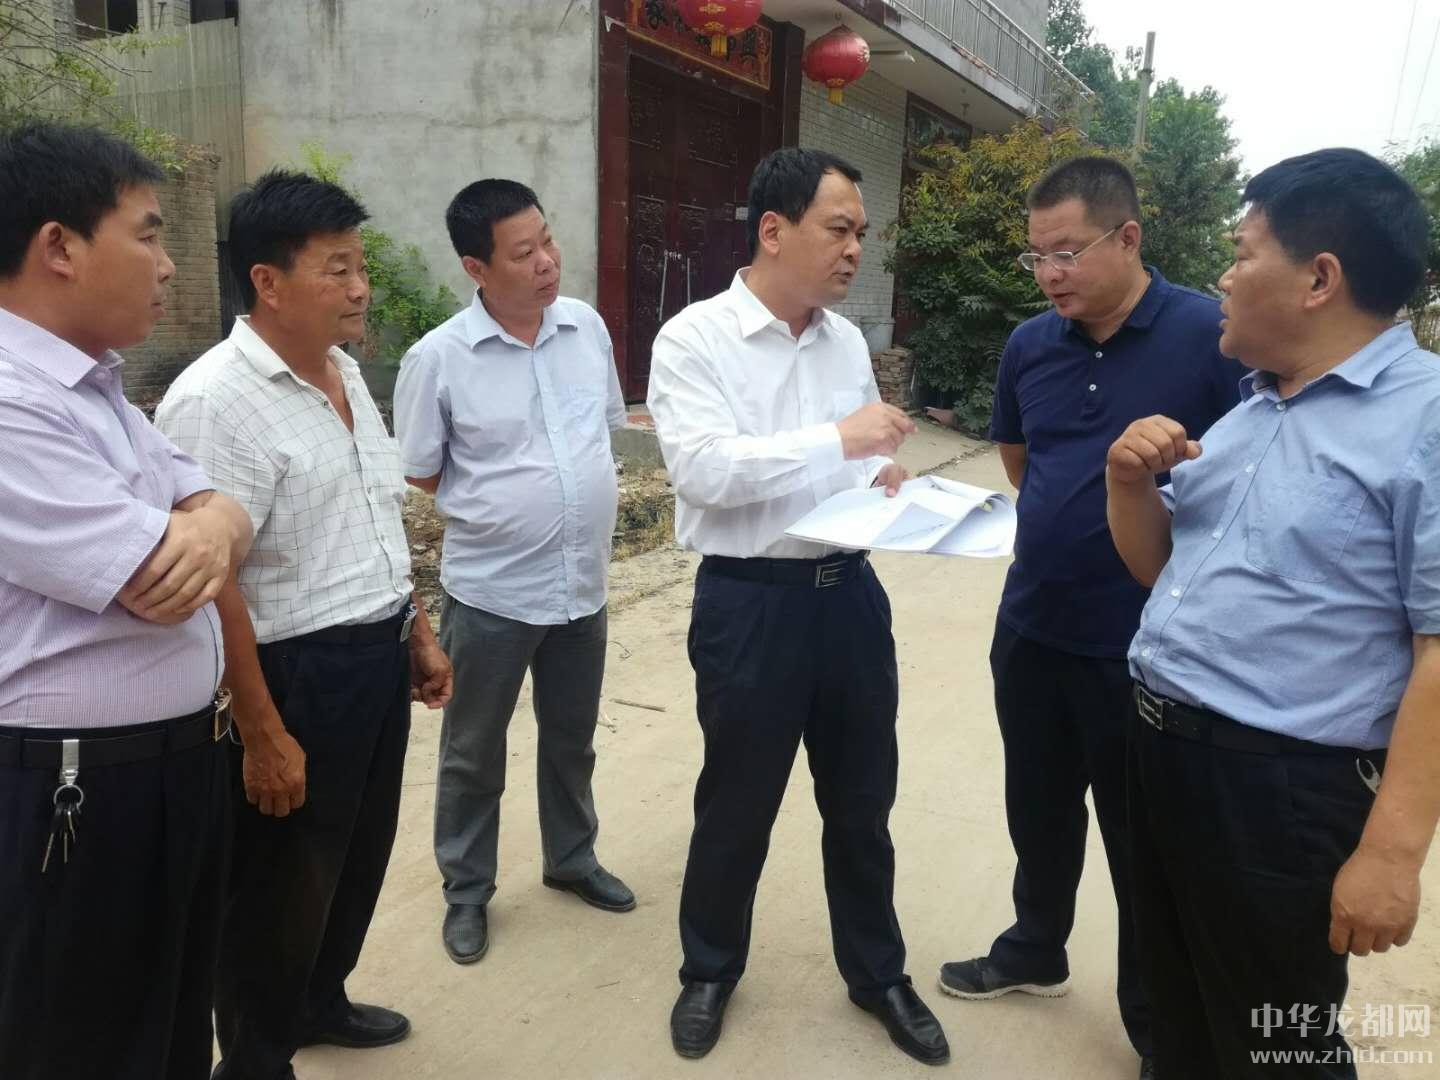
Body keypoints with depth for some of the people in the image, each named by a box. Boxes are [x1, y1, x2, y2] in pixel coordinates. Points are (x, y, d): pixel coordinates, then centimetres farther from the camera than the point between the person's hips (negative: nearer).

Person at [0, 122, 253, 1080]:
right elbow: (161, 586, -25)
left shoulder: (102, 388, 11)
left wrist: (216, 526, -16)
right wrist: (193, 523, -2)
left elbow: (223, 518, 8)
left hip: (176, 763, 9)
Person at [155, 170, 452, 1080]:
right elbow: (209, 584, -22)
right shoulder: (217, 400, -20)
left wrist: (417, 633, 16)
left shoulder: (346, 372, 7)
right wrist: (263, 734, -20)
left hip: (377, 657, 8)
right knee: (284, 883, 12)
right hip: (298, 673, -8)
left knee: (360, 855, 23)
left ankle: (320, 1002, 48)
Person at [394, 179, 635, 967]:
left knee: (572, 739, 21)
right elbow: (420, 476, -4)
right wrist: (500, 508, -2)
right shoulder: (436, 358, -15)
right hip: (489, 592, -4)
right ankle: (465, 892, 33)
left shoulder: (588, 326, -2)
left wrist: (572, 507, 9)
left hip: (582, 583, 4)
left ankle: (572, 859, 43)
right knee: (473, 753, 13)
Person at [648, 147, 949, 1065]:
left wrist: (887, 477, -6)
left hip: (849, 590, 6)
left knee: (862, 800, 17)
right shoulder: (694, 337, -10)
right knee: (736, 805, 13)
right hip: (751, 601, -5)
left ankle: (878, 974, 40)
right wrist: (840, 440, -25)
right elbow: (704, 468, -22)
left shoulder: (848, 340, 8)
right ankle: (710, 972, 39)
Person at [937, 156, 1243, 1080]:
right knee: (1040, 811, 22)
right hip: (1032, 628, 5)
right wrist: (1065, 520, 8)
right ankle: (1035, 952, 46)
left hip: (1149, 643, -5)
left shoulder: (1214, 335, -15)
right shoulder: (1029, 345, 2)